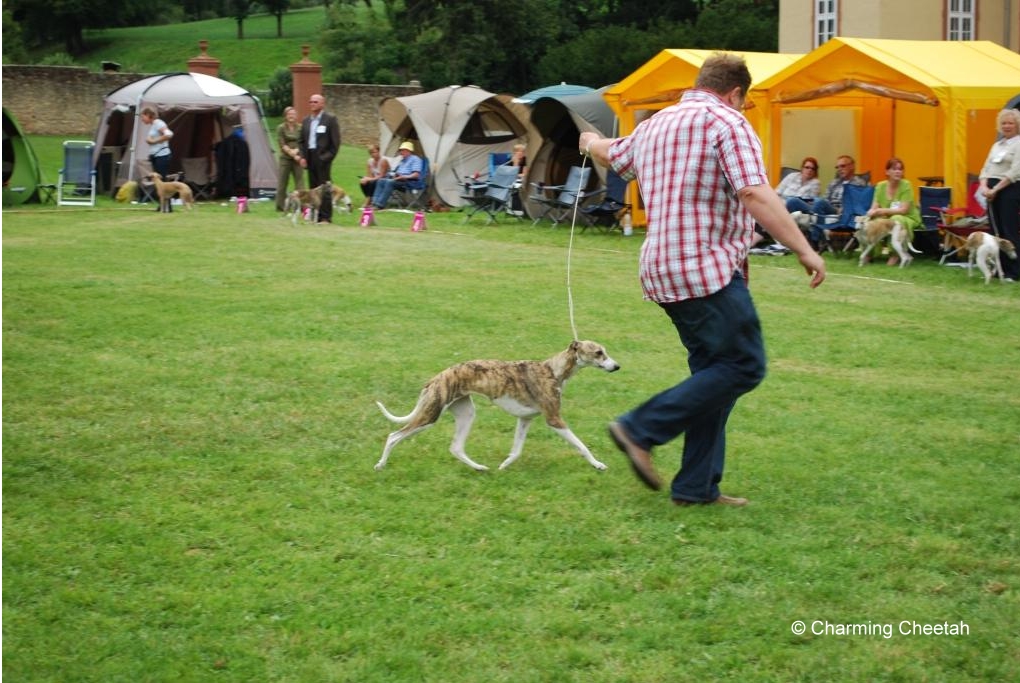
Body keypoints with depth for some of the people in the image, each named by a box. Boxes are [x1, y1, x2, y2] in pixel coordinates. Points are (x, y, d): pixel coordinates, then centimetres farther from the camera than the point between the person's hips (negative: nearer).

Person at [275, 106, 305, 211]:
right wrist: (291, 153, -11)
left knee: (300, 183, -3)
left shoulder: (300, 128, 7)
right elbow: (281, 144, -4)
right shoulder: (281, 128, 1)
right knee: (282, 183, 2)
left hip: (298, 158, 2)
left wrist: (297, 150, -12)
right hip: (285, 159, -2)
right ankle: (280, 206, 10)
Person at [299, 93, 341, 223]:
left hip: (322, 157, -6)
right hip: (310, 157, 6)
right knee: (313, 187, 7)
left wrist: (328, 156, -10)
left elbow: (335, 141, -5)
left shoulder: (330, 119, -2)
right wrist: (303, 156, 7)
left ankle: (326, 217, -5)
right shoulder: (306, 120, 16)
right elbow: (302, 141, 19)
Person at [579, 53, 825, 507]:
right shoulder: (726, 122, -7)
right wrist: (803, 250, -19)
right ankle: (642, 430, -7)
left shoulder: (655, 126, 18)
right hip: (707, 266, -9)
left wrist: (591, 142, 63)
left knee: (714, 373, 14)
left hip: (664, 269, 9)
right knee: (743, 367, -6)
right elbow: (756, 196, -20)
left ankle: (697, 487, 12)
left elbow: (612, 154, 39)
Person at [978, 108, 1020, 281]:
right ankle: (999, 269, 12)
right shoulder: (997, 145, 19)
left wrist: (995, 189, -16)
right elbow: (986, 168, 15)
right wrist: (984, 186, -4)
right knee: (996, 231, 7)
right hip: (993, 191, 8)